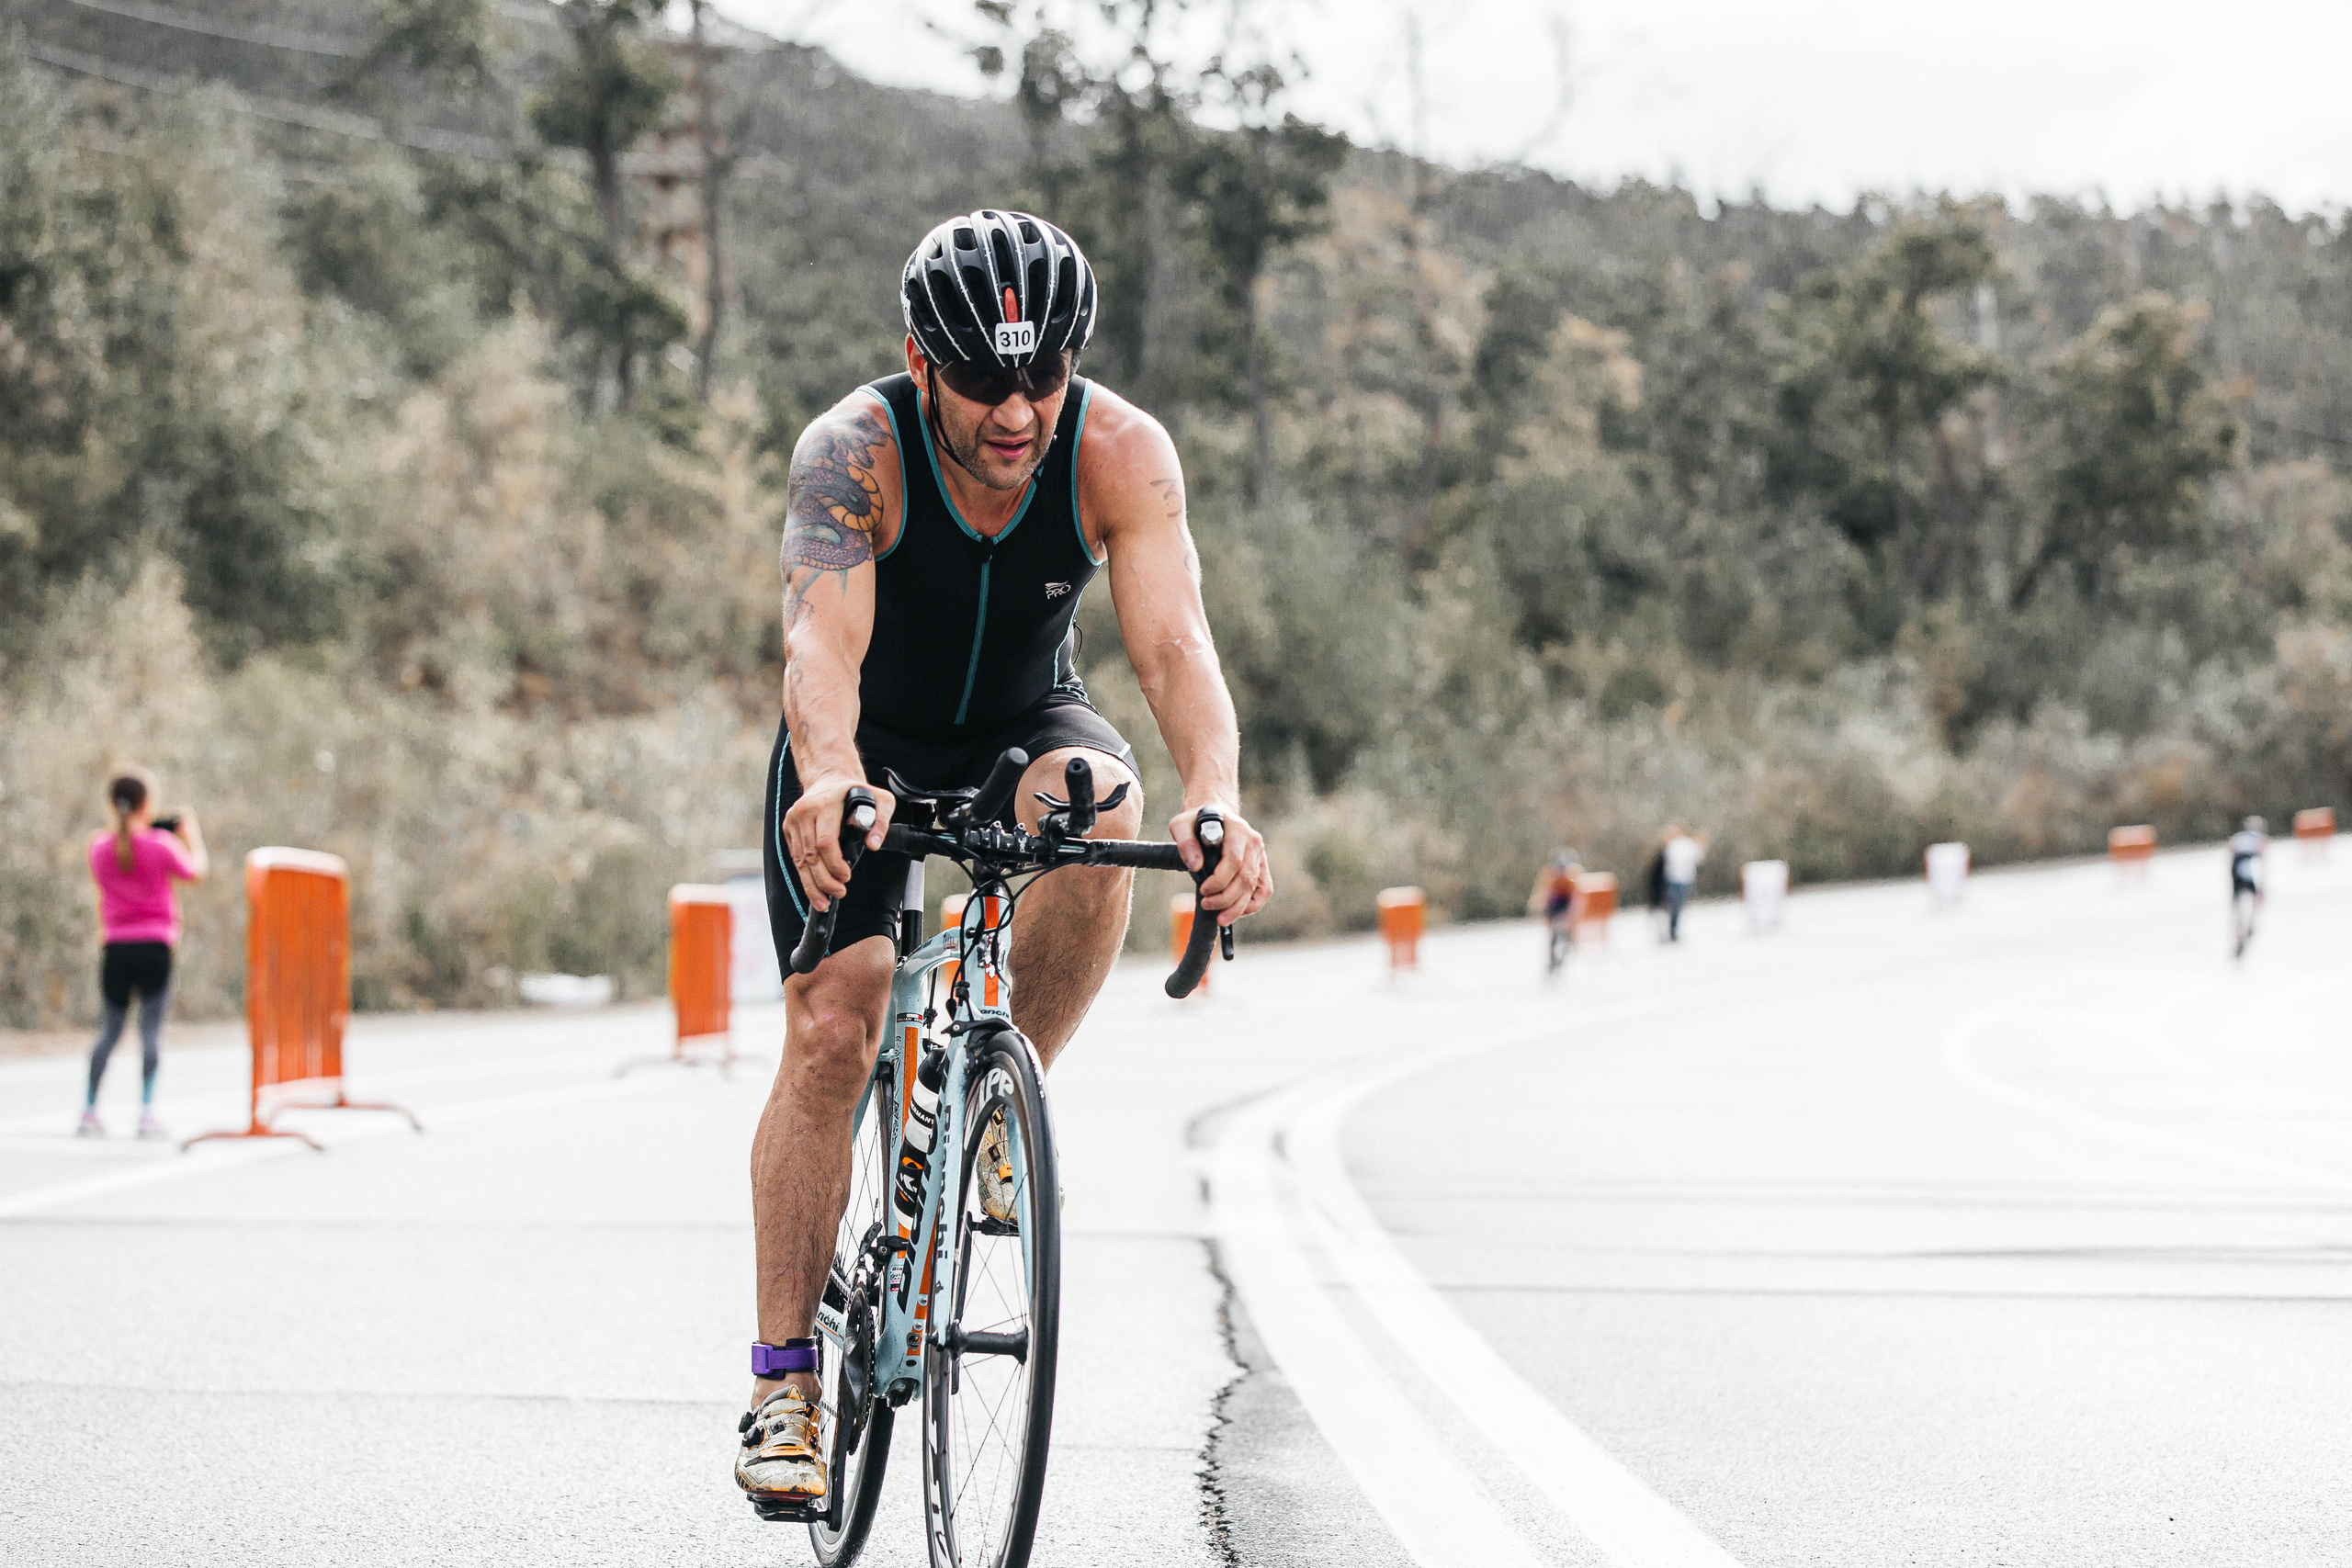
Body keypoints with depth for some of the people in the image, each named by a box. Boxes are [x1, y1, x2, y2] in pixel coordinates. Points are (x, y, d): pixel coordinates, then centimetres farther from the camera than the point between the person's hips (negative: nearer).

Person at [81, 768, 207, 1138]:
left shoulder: (100, 847, 1)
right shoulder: (162, 843, -8)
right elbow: (196, 872, 8)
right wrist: (191, 836, 23)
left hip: (116, 947, 3)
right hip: (155, 946, -3)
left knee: (110, 1028, 14)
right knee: (151, 1028, -4)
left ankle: (89, 1110, 11)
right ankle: (146, 1112, -13)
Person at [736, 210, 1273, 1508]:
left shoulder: (1120, 453, -25)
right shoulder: (853, 452, -30)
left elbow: (1174, 644, -36)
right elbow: (823, 639, -44)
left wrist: (1215, 799, -55)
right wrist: (830, 778, -65)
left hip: (1025, 724, 1)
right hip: (872, 738, -1)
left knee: (1096, 808, -34)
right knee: (830, 1032, -15)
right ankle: (783, 1377, -4)